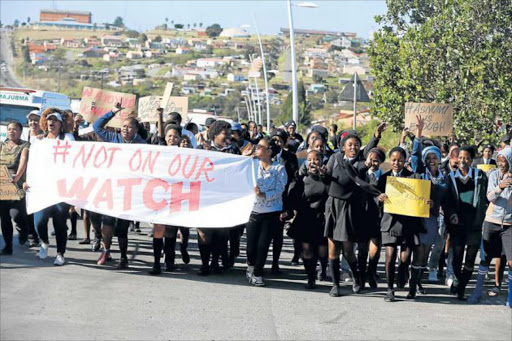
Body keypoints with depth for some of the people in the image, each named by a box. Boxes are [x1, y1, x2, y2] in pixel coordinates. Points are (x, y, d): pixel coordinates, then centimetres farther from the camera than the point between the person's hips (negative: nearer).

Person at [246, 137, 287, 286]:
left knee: (263, 245, -3)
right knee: (251, 245, 0)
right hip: (254, 211, 2)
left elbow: (279, 190, -9)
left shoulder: (279, 169, -2)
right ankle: (251, 267, 30)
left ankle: (257, 274, 16)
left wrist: (263, 194, -22)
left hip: (271, 212, -2)